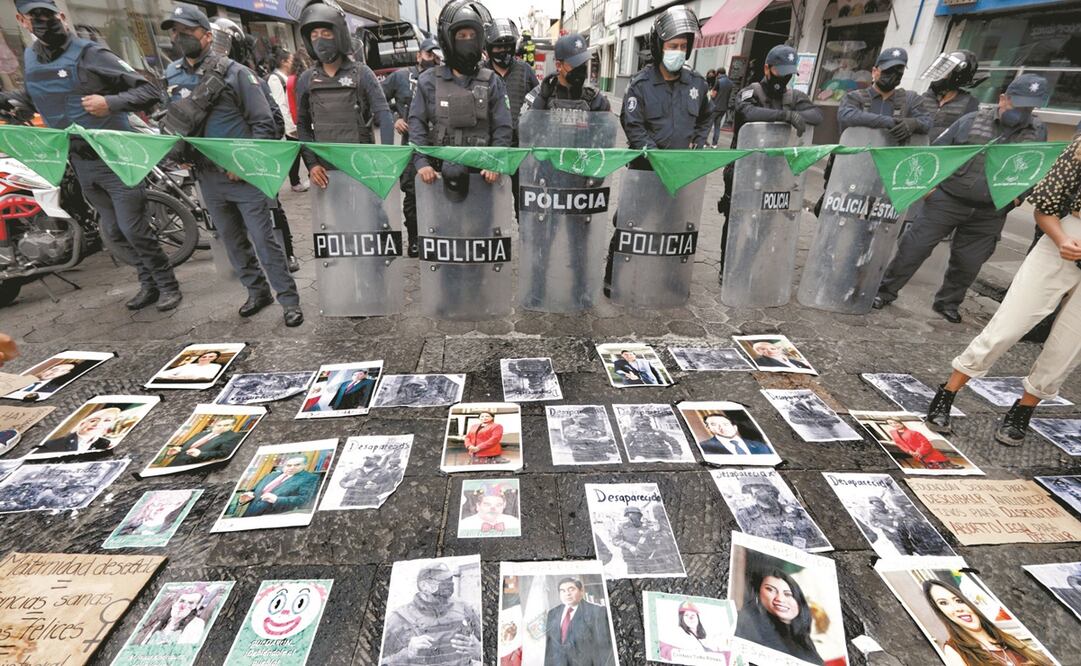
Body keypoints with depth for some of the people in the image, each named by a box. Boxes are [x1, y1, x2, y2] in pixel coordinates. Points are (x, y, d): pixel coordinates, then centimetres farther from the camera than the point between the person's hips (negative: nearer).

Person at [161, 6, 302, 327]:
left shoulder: (235, 72, -5)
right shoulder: (172, 75, 11)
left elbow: (264, 123, -8)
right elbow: (173, 123, 20)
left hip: (242, 175, -6)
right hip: (207, 177, 6)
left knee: (264, 239, -5)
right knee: (232, 240, 13)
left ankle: (289, 299, 4)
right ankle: (258, 291, 28)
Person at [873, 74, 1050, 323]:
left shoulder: (1038, 132, 6)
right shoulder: (973, 120, -2)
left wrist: (1018, 195, -3)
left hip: (989, 214, 3)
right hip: (946, 201, -3)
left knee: (968, 263, 11)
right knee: (913, 248, -5)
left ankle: (948, 303, 28)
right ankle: (886, 291, 8)